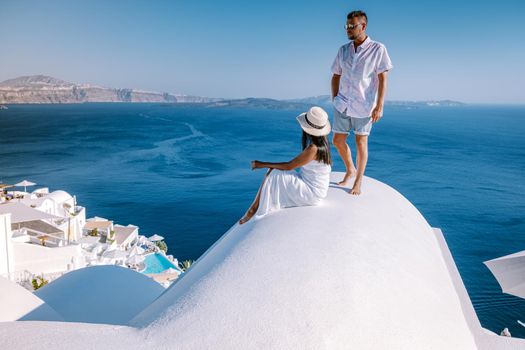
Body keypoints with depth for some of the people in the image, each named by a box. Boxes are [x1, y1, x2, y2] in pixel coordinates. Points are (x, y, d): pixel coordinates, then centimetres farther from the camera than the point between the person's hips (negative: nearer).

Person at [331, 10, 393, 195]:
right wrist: (334, 99, 5)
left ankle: (358, 182, 17)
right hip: (342, 105, 5)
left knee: (361, 142, 3)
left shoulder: (378, 49, -6)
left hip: (363, 106, -4)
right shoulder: (343, 50, 6)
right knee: (337, 140, 9)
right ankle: (350, 169, 35)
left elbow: (382, 79, -7)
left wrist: (379, 106, -12)